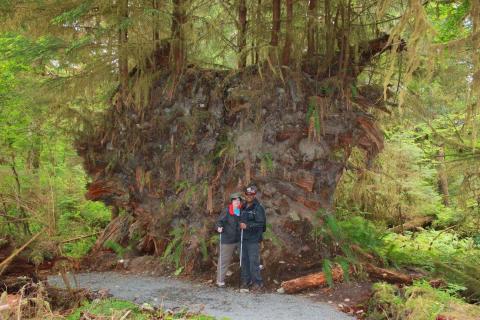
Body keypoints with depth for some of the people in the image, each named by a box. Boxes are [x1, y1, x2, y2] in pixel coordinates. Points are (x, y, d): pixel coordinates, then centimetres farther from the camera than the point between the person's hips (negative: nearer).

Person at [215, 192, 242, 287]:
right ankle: (220, 280, 6)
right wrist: (219, 227, -28)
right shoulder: (227, 211, -11)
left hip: (238, 239, 6)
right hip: (227, 239, -6)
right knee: (224, 259, -1)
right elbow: (219, 221, -10)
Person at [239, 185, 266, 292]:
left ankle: (257, 282, 4)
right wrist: (241, 225, 10)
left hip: (254, 239, -7)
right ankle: (246, 281, 21)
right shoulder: (244, 208, 14)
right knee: (244, 260, 11)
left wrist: (247, 226, -21)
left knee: (254, 261, -6)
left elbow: (260, 224, -17)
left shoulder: (258, 208, -10)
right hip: (245, 238, 8)